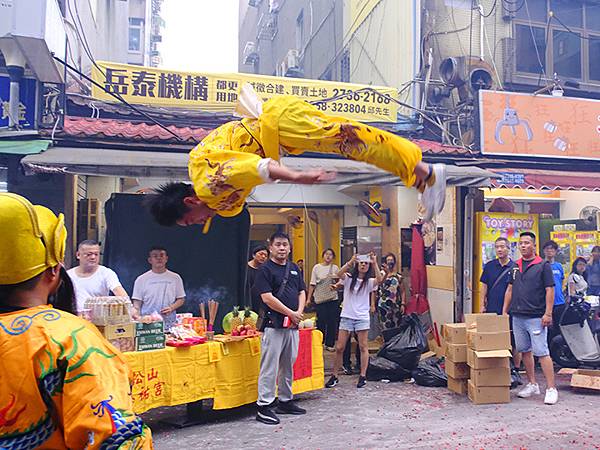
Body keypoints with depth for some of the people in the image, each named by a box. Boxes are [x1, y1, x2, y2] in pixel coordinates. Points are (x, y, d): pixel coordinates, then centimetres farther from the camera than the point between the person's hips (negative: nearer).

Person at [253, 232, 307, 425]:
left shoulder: (294, 268, 15)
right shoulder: (265, 269, -6)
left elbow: (302, 292, 16)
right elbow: (268, 298, -14)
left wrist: (299, 312, -2)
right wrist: (290, 313, -12)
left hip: (293, 325, 7)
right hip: (273, 325, -7)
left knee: (288, 365, 15)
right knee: (270, 367, -4)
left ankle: (286, 401, 27)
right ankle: (264, 406, 5)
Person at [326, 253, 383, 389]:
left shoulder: (369, 282, 3)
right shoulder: (349, 279, 4)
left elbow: (379, 279, -19)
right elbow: (339, 274, -17)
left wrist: (375, 263, -29)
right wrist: (350, 261, -30)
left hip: (362, 318, 0)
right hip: (346, 316, 1)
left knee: (363, 347, 4)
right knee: (339, 347, 1)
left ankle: (363, 376, 13)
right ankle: (334, 376, 12)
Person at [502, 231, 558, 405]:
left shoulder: (543, 265, -3)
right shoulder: (515, 266, 13)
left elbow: (550, 290, -6)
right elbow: (510, 289, 17)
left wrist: (548, 314, -13)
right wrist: (504, 311, 13)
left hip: (536, 317, -6)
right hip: (517, 316, 6)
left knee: (541, 352, -7)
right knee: (525, 351, 12)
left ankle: (551, 388, 0)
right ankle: (532, 384, 23)